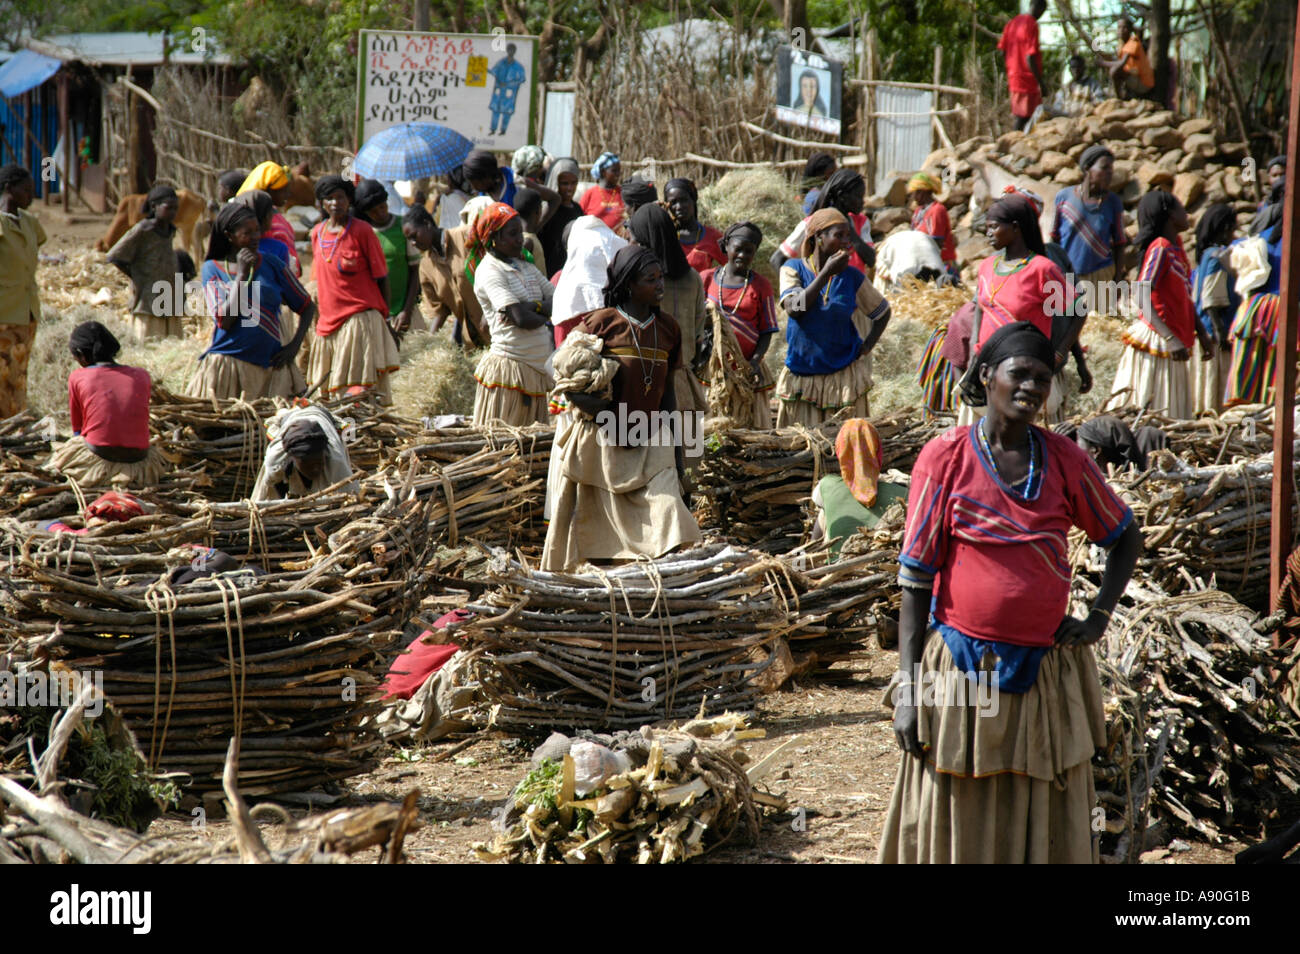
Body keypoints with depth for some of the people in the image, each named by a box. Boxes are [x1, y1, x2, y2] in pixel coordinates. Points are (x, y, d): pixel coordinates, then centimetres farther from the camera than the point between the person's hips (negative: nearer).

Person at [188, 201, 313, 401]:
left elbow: (307, 307, 13)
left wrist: (294, 346, -1)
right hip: (226, 365, -1)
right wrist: (242, 274, -10)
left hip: (270, 365, 1)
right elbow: (224, 321, -9)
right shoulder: (212, 269, 3)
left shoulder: (272, 264, 7)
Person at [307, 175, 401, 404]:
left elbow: (381, 277, -2)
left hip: (360, 318, -6)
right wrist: (320, 316, 17)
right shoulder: (317, 233, 12)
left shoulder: (362, 230, -4)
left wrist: (385, 318, -4)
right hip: (328, 321, 6)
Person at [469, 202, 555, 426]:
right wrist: (546, 316, 1)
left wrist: (533, 306, -12)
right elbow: (522, 319, -19)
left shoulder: (526, 267, 16)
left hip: (536, 367, 8)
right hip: (509, 365, -8)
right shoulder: (489, 271, -8)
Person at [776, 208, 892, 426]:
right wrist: (826, 273, -20)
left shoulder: (851, 277, 0)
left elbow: (882, 312, 15)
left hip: (844, 379, 0)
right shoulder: (793, 269, -3)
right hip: (801, 375, 0)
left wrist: (866, 347, 1)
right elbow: (794, 309, -19)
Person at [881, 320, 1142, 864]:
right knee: (955, 825, 3)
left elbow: (1125, 537, 18)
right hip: (962, 670, -2)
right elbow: (915, 579, -4)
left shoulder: (1065, 461, 3)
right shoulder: (945, 459, -4)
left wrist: (1099, 617, 3)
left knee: (1050, 830, 6)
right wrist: (908, 690, -8)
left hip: (1049, 672, 3)